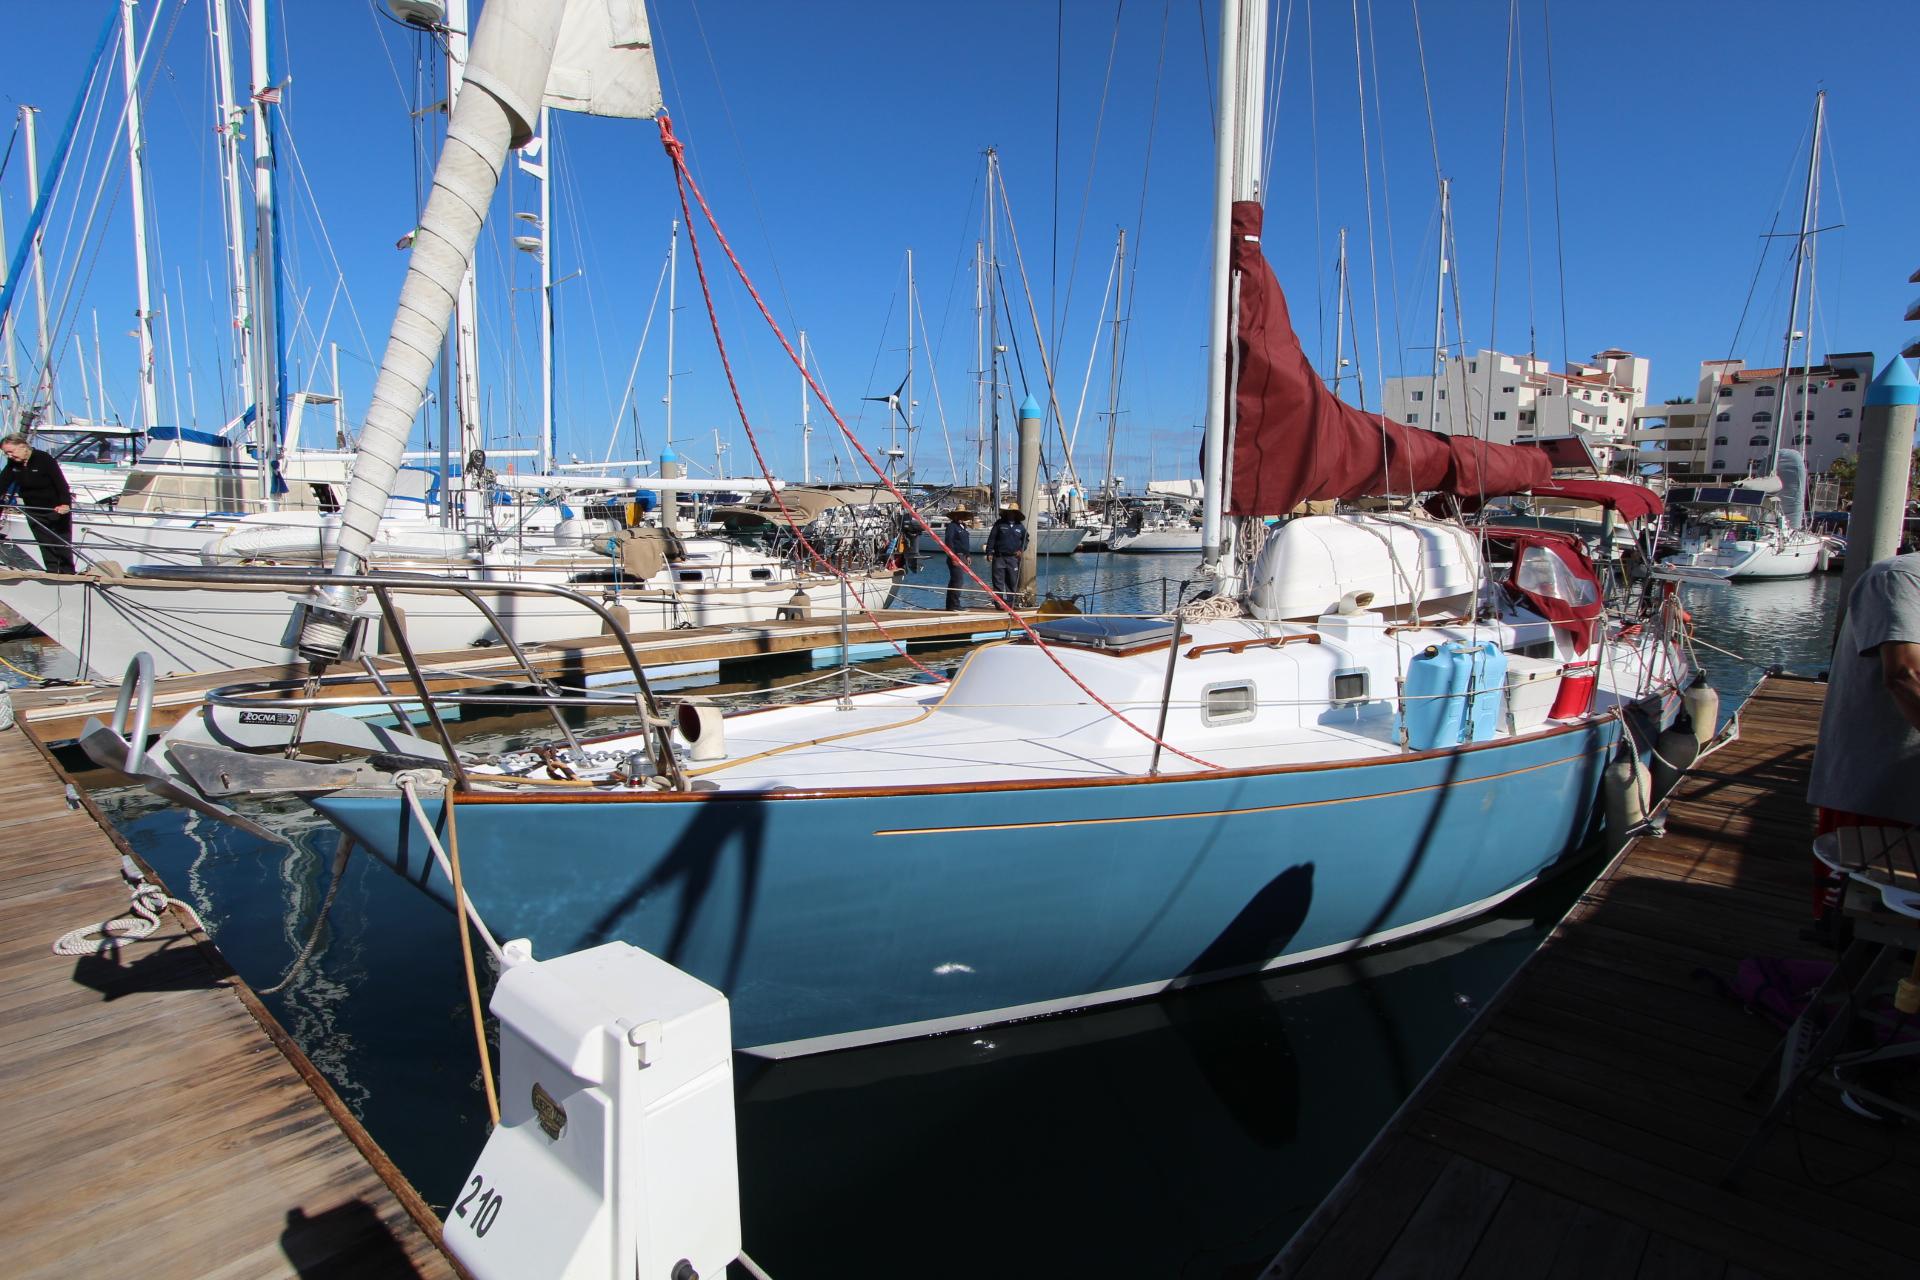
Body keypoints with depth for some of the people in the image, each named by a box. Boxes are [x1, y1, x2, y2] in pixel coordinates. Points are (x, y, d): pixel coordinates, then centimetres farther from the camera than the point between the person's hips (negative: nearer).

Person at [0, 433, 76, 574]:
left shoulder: (44, 458, -18)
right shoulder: (13, 463, 0)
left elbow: (61, 482, -23)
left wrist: (65, 504, -35)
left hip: (57, 509, -6)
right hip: (34, 512, 6)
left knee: (62, 544, 0)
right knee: (46, 545, 7)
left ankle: (68, 574, 6)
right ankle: (53, 574, 10)